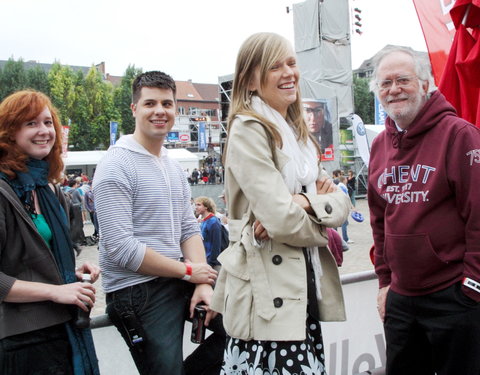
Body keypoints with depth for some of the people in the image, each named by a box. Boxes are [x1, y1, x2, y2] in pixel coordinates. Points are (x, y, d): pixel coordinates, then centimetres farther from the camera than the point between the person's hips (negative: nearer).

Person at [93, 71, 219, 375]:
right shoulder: (116, 166, -14)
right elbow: (121, 248, -20)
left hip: (180, 281, 8)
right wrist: (189, 271, -13)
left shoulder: (174, 167, 11)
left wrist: (203, 282, -5)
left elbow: (189, 229, 10)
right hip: (138, 292, -7)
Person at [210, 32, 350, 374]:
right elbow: (282, 219, -21)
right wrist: (320, 225, -2)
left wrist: (303, 202, -12)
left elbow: (341, 203, 7)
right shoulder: (247, 129, -12)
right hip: (267, 293, -7)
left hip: (305, 286, 8)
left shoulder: (296, 131, 14)